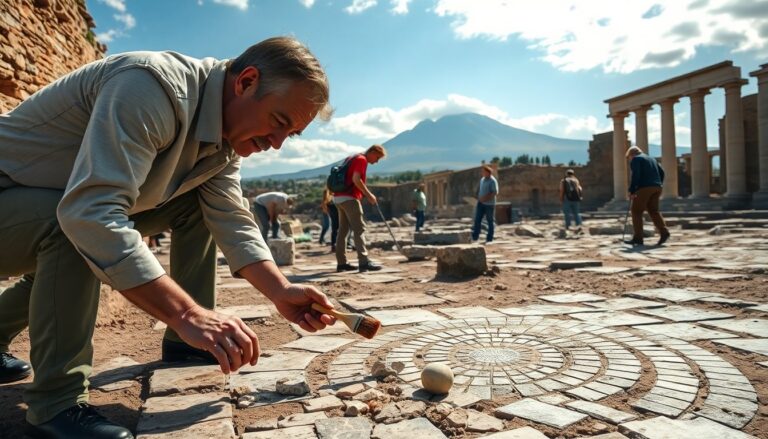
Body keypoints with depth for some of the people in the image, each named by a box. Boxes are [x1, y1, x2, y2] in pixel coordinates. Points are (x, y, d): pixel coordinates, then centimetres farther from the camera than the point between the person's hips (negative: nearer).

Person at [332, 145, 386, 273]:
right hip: (349, 198, -10)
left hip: (338, 197, 10)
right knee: (359, 229, -12)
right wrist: (369, 195, -14)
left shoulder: (352, 158, 23)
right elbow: (356, 179, -19)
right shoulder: (362, 159, -6)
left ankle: (341, 263, 10)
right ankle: (364, 262, -18)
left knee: (343, 230, 9)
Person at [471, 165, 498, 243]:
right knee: (477, 219, 3)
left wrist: (486, 198, -21)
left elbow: (495, 192, -20)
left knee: (490, 221, 3)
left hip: (489, 204, -7)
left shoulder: (492, 181, -14)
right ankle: (475, 236, 8)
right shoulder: (482, 179, 10)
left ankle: (489, 238, 12)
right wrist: (479, 197, 6)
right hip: (481, 203, 7)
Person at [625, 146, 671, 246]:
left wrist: (631, 191, -12)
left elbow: (635, 175, -13)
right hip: (656, 188, 8)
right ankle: (664, 232, -5)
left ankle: (638, 238, -5)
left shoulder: (635, 159, 1)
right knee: (654, 211, 12)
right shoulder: (651, 158, 25)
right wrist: (659, 184, 17)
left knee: (636, 211, -1)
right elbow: (661, 172, 17)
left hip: (644, 188, -8)